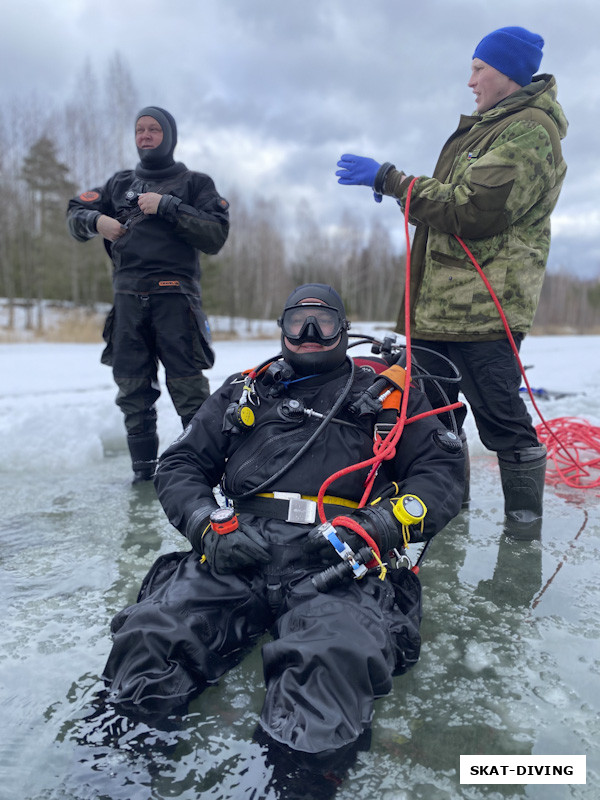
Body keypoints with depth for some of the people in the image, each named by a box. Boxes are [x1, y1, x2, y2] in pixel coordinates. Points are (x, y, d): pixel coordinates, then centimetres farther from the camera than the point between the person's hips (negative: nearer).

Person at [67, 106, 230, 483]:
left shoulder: (195, 182, 11)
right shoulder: (121, 183, 23)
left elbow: (216, 236, -3)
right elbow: (76, 213, 24)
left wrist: (167, 207, -9)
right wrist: (96, 221, 2)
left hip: (175, 296, -4)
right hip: (128, 298, 4)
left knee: (188, 389, -10)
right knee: (132, 391, 4)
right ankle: (144, 467, 13)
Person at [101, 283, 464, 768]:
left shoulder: (385, 392, 21)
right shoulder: (245, 392, 27)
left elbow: (444, 469, 11)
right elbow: (180, 465, 22)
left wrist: (376, 527, -8)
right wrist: (210, 525, 0)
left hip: (335, 565, -2)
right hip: (236, 554, 3)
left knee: (336, 659, -35)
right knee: (150, 635, -25)